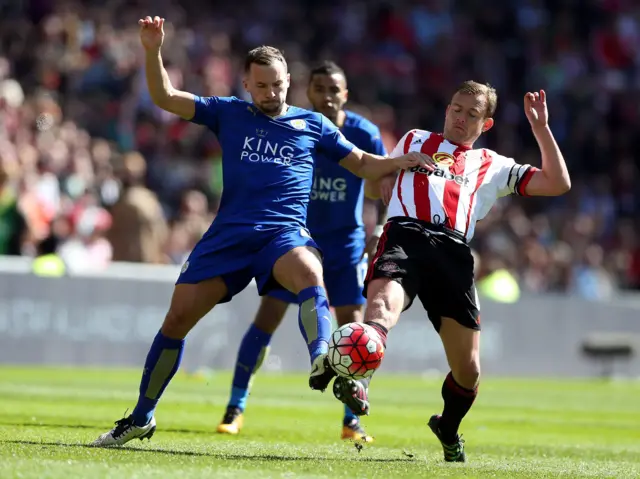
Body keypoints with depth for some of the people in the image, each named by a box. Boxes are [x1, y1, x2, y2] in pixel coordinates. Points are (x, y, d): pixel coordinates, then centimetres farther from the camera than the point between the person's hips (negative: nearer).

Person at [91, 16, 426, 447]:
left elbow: (363, 163, 17)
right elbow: (165, 98, 8)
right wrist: (153, 51, -6)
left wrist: (400, 163, -1)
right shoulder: (229, 114, 13)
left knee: (309, 272, -37)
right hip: (229, 234, 2)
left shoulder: (312, 124, 13)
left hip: (285, 232, -1)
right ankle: (141, 419, 13)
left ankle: (323, 361, -62)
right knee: (178, 317, -2)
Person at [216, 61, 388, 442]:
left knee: (353, 326, -5)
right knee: (267, 319, -6)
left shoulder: (364, 134, -11)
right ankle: (236, 409, 2)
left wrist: (377, 234, -9)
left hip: (346, 243, 0)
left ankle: (352, 420, 6)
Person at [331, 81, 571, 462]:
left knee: (468, 369, -1)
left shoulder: (494, 167, 28)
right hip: (405, 235, -1)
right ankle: (355, 379, -57)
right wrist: (402, 207, 16)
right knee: (383, 303, -37)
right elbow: (381, 182, 38)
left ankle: (449, 428, 27)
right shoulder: (414, 140, 31)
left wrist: (541, 128, 17)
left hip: (453, 250, 1)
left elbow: (558, 184, 20)